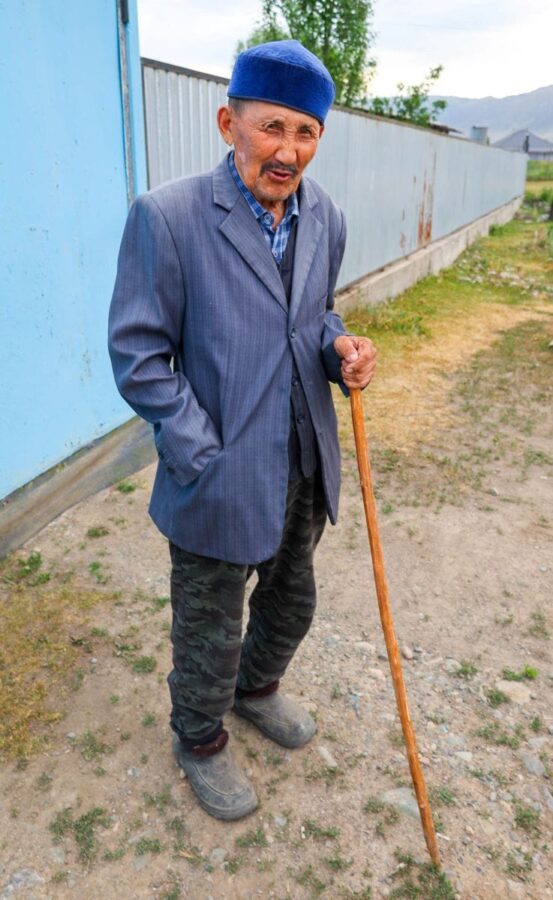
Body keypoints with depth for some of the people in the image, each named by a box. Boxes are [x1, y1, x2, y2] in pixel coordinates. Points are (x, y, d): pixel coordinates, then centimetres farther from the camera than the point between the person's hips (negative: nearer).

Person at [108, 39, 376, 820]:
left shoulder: (325, 219, 2)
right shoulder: (167, 216, -17)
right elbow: (139, 357, -15)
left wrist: (339, 348, -8)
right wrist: (207, 462, -18)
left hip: (304, 471, 6)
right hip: (219, 482, -6)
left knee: (292, 604, 26)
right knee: (210, 633, 15)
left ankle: (257, 688, 58)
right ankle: (200, 743, 46)